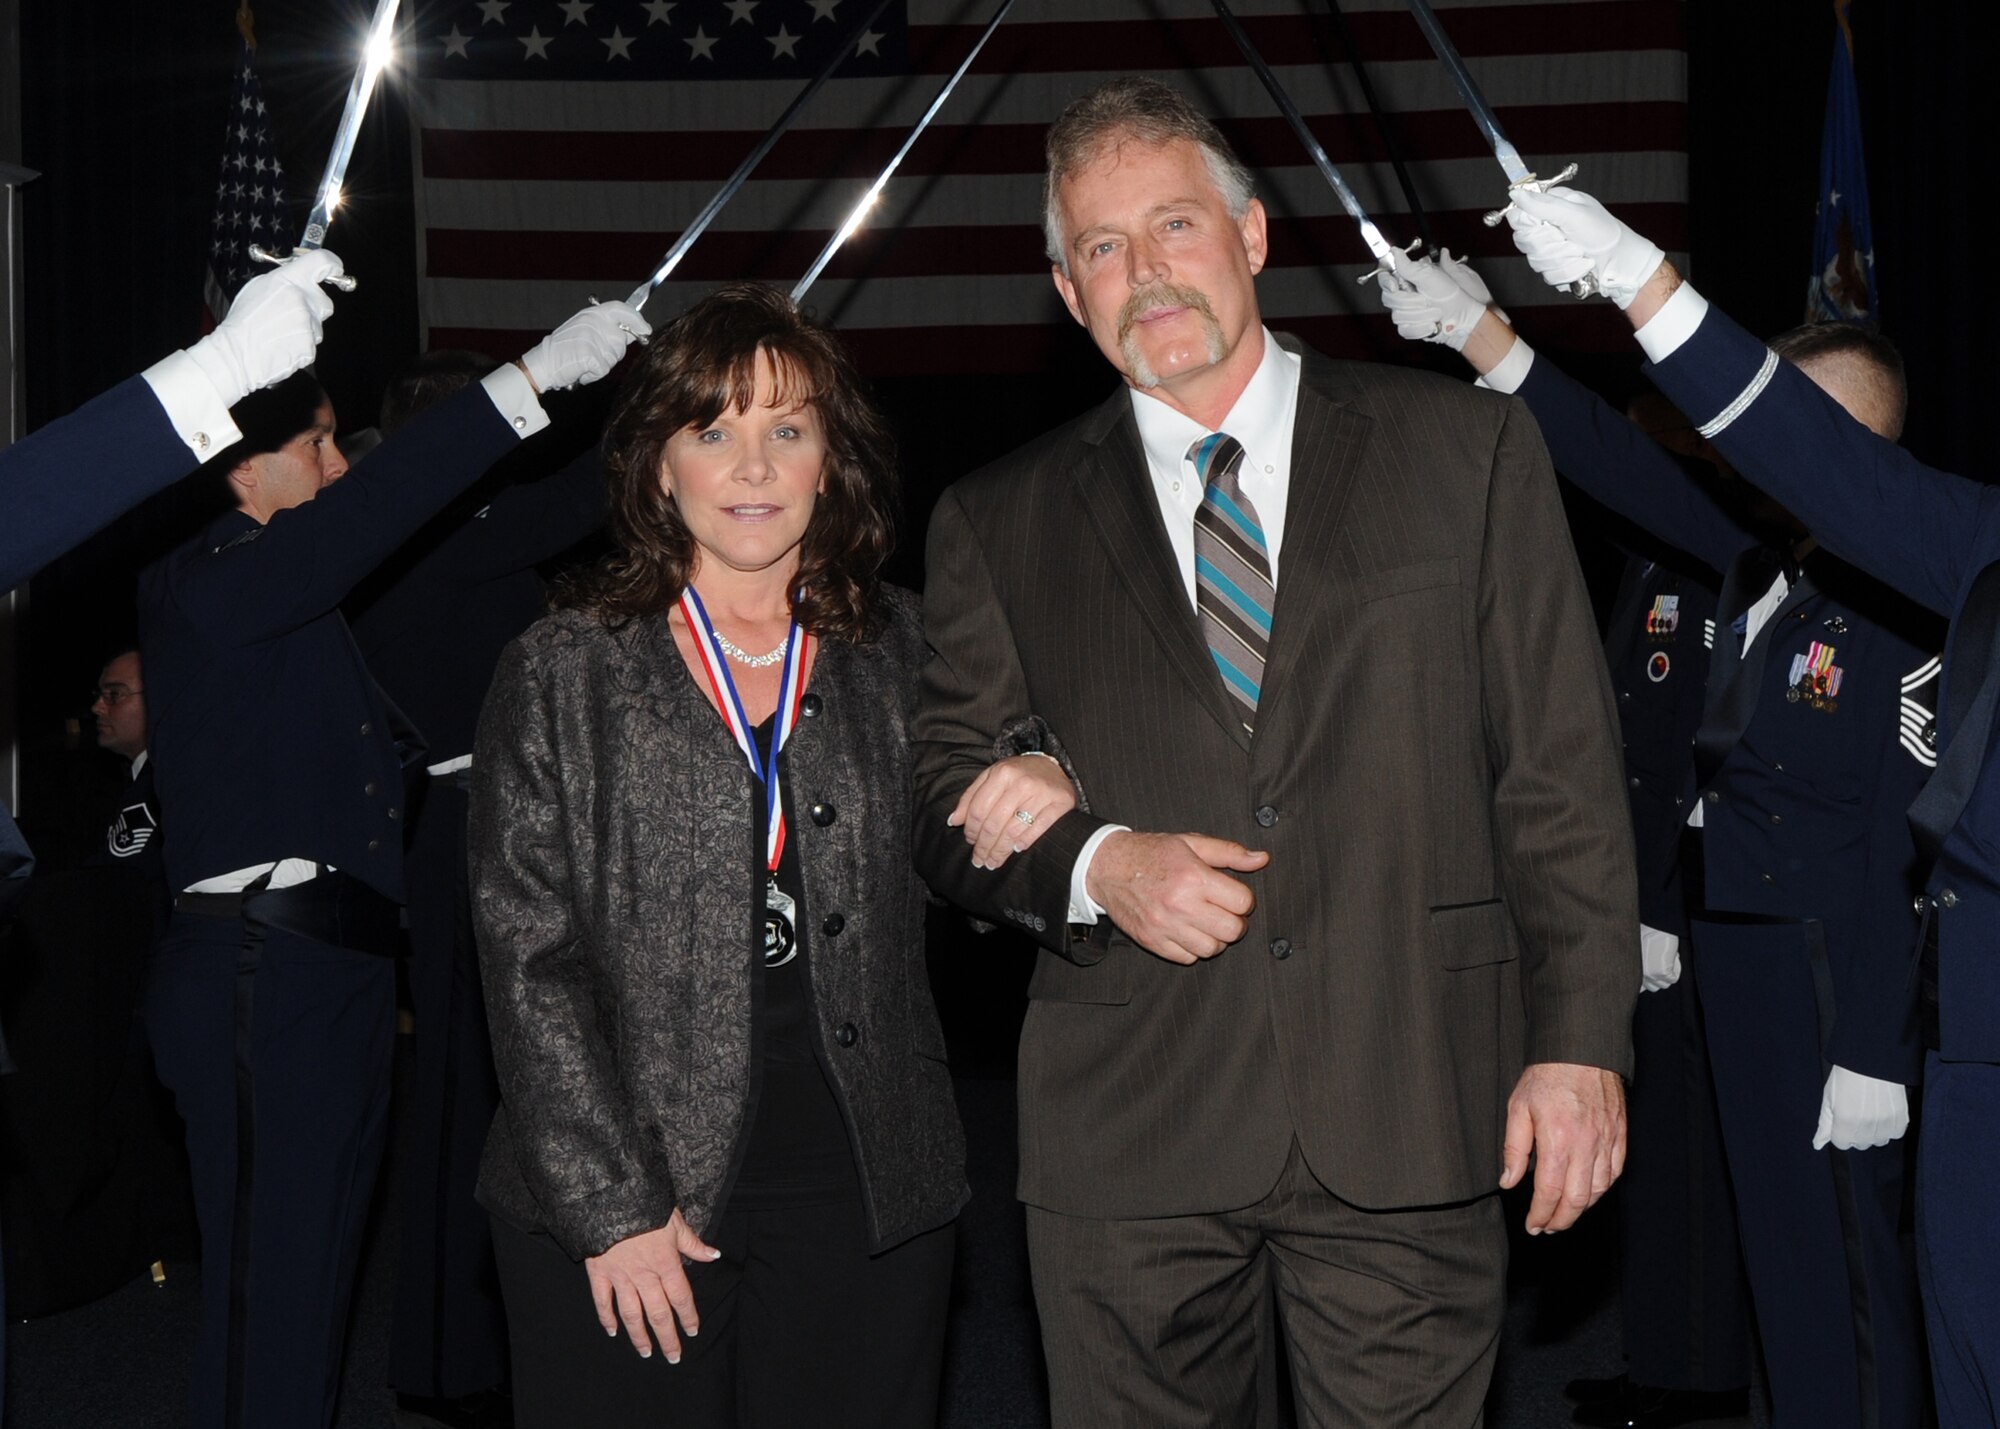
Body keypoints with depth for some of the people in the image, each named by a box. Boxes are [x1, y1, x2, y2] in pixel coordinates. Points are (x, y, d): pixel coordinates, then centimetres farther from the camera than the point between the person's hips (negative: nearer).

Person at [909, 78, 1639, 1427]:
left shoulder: (1465, 447, 7)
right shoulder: (1003, 523, 10)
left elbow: (1562, 771, 4)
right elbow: (941, 786, 10)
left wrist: (1581, 1042, -3)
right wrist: (1093, 863, -10)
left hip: (1411, 1113, 0)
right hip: (1126, 1132, 1)